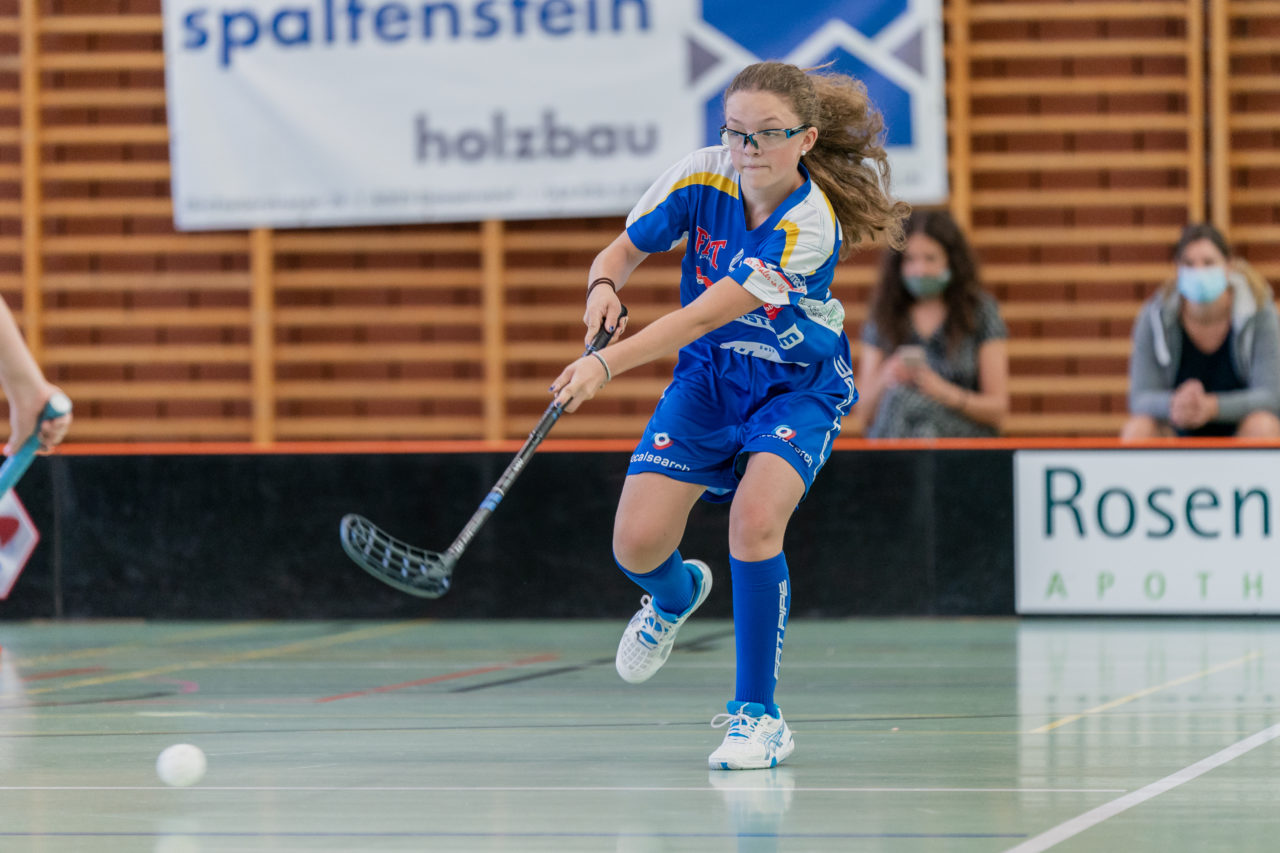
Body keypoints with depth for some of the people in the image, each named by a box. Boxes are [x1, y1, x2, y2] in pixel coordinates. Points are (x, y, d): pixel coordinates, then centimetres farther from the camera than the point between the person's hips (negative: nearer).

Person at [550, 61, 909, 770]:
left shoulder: (810, 227, -30)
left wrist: (608, 363, -43)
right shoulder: (701, 177, -16)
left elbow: (707, 315, -35)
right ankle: (675, 595, 33)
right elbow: (626, 247, -1)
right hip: (707, 376, 4)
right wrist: (604, 285, -25)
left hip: (798, 387, -4)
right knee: (637, 543, -7)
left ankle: (756, 714, -14)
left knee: (754, 520, -28)